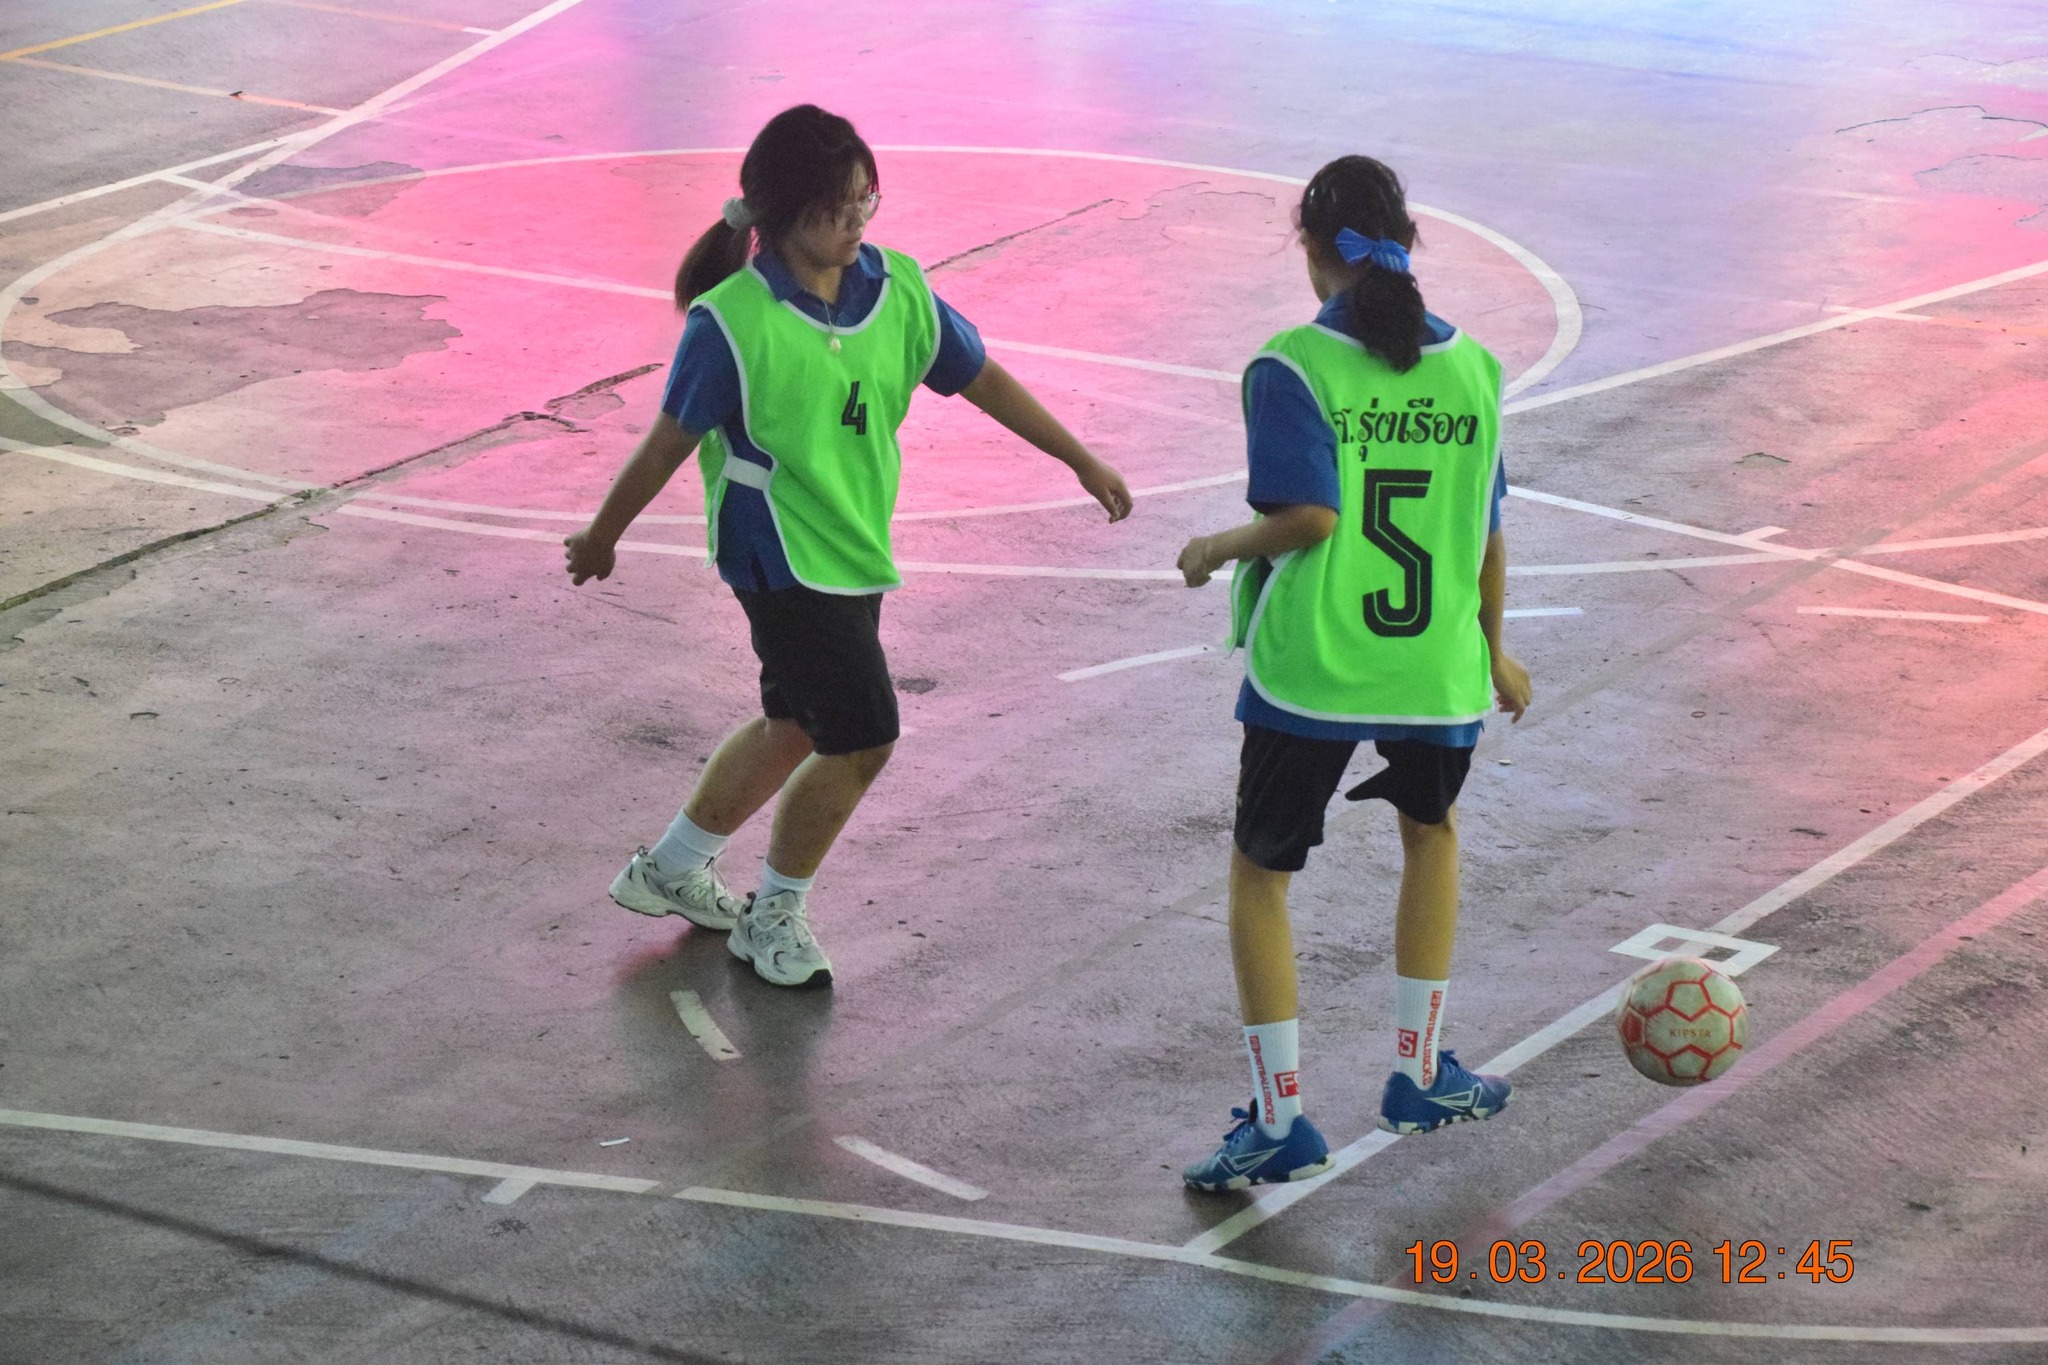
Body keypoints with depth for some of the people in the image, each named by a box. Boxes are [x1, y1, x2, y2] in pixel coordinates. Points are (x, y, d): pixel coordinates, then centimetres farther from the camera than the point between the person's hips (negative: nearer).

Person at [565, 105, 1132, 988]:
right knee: (861, 741, -7)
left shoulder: (896, 288, -3)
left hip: (856, 551, 7)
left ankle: (670, 870, 40)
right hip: (780, 556, -7)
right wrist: (600, 539, 0)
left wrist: (1080, 460, 11)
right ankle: (774, 914, 16)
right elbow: (669, 442, -11)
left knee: (795, 727, 20)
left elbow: (980, 378, 8)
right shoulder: (731, 322, -20)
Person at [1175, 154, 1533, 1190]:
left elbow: (1309, 515, -19)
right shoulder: (1468, 367, 3)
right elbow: (1487, 534, 7)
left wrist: (1218, 549, -1)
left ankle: (1279, 1122, 8)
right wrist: (1492, 651, 22)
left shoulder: (1290, 367, -10)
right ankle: (1419, 1078, 32)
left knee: (1259, 870, 12)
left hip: (1309, 671, -4)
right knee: (1431, 831, 29)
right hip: (1436, 671, 4)